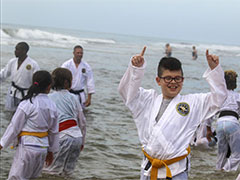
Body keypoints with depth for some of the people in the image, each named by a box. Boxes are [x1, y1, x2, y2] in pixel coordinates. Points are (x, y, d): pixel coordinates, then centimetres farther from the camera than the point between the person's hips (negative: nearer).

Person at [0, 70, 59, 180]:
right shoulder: (52, 106, 2)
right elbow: (54, 131, 11)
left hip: (27, 146, -6)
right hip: (43, 147, 6)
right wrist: (51, 151, 22)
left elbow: (14, 127, -10)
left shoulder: (27, 104, -16)